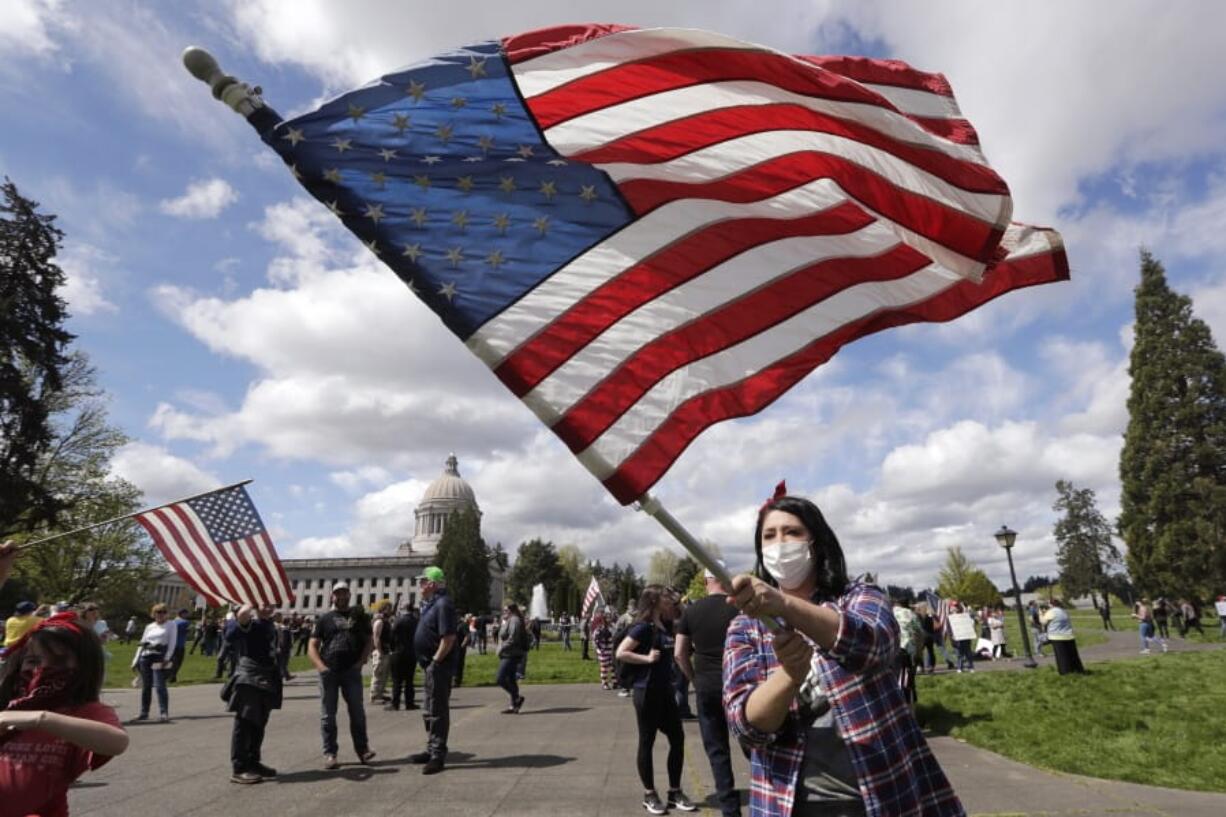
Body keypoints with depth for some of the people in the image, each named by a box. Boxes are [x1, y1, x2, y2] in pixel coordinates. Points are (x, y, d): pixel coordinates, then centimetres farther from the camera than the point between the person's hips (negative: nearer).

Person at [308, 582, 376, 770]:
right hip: (328, 672, 0)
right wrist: (320, 666, -12)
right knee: (328, 715, 5)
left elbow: (368, 641, 10)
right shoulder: (324, 619, 8)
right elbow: (312, 646, 3)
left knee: (357, 712, 2)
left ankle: (362, 749, 11)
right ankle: (330, 753, 14)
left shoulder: (359, 616, 11)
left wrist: (361, 661, -4)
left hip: (351, 671, 0)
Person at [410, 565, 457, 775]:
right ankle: (432, 750, 31)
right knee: (430, 711, 19)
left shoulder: (443, 604, -19)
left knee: (438, 711, -2)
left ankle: (438, 756, 6)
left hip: (438, 667, -11)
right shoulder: (432, 604, 14)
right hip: (430, 666, 11)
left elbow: (449, 638, -26)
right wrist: (429, 663, 15)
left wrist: (435, 661, -21)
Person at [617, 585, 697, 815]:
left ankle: (675, 792, 22)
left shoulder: (666, 626, 7)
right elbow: (620, 653, -20)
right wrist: (647, 658, -21)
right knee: (647, 742, 4)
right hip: (647, 692, -8)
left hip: (665, 691, 8)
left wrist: (679, 607, 10)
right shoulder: (644, 626, -15)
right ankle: (649, 795, 17)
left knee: (677, 738, 9)